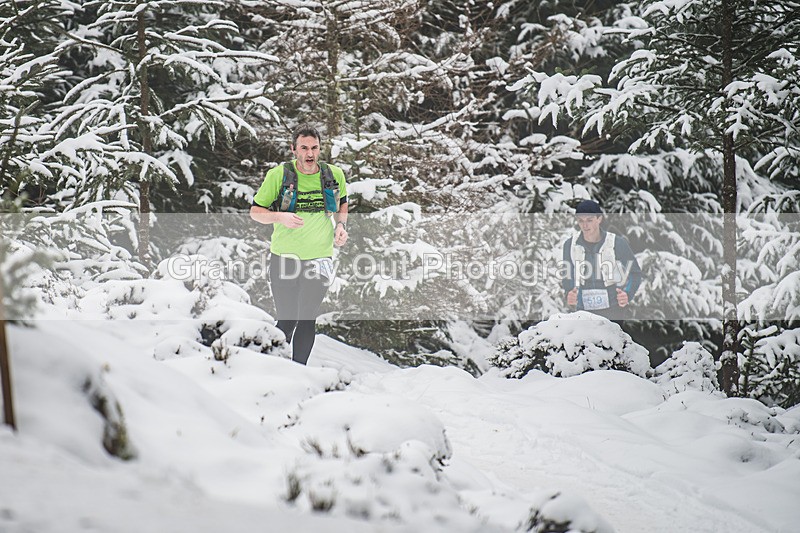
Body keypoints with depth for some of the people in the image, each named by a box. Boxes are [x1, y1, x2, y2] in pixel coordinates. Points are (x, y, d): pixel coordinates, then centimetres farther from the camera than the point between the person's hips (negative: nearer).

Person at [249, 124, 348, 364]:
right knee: (286, 321, 1)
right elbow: (255, 211, 0)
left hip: (319, 259, 2)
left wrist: (341, 225, 2)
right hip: (284, 259, -2)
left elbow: (342, 202, 22)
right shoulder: (279, 175, -7)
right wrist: (280, 217, -19)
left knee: (308, 321, 2)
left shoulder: (334, 175, 1)